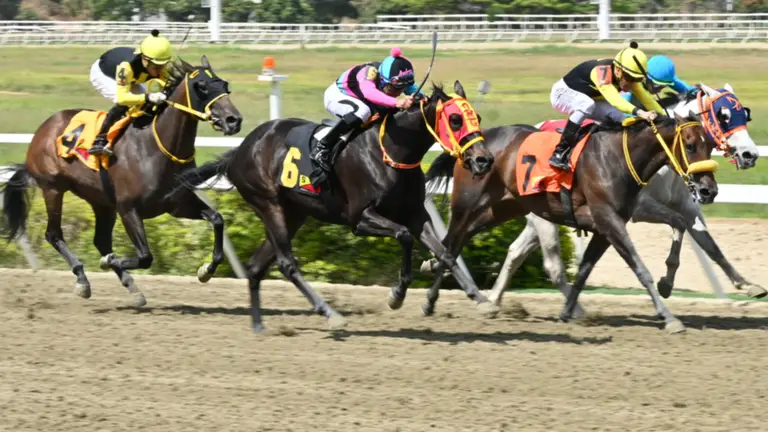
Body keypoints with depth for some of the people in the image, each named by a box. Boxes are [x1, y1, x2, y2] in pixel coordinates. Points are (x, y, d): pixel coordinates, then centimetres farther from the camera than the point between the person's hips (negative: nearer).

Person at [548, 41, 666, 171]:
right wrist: (639, 112, -65)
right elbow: (614, 99, -53)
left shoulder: (628, 75, -14)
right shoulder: (601, 72, -39)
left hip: (588, 99, 8)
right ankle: (559, 153, -34)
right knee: (587, 105, -38)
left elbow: (646, 98, -13)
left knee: (620, 118, -9)